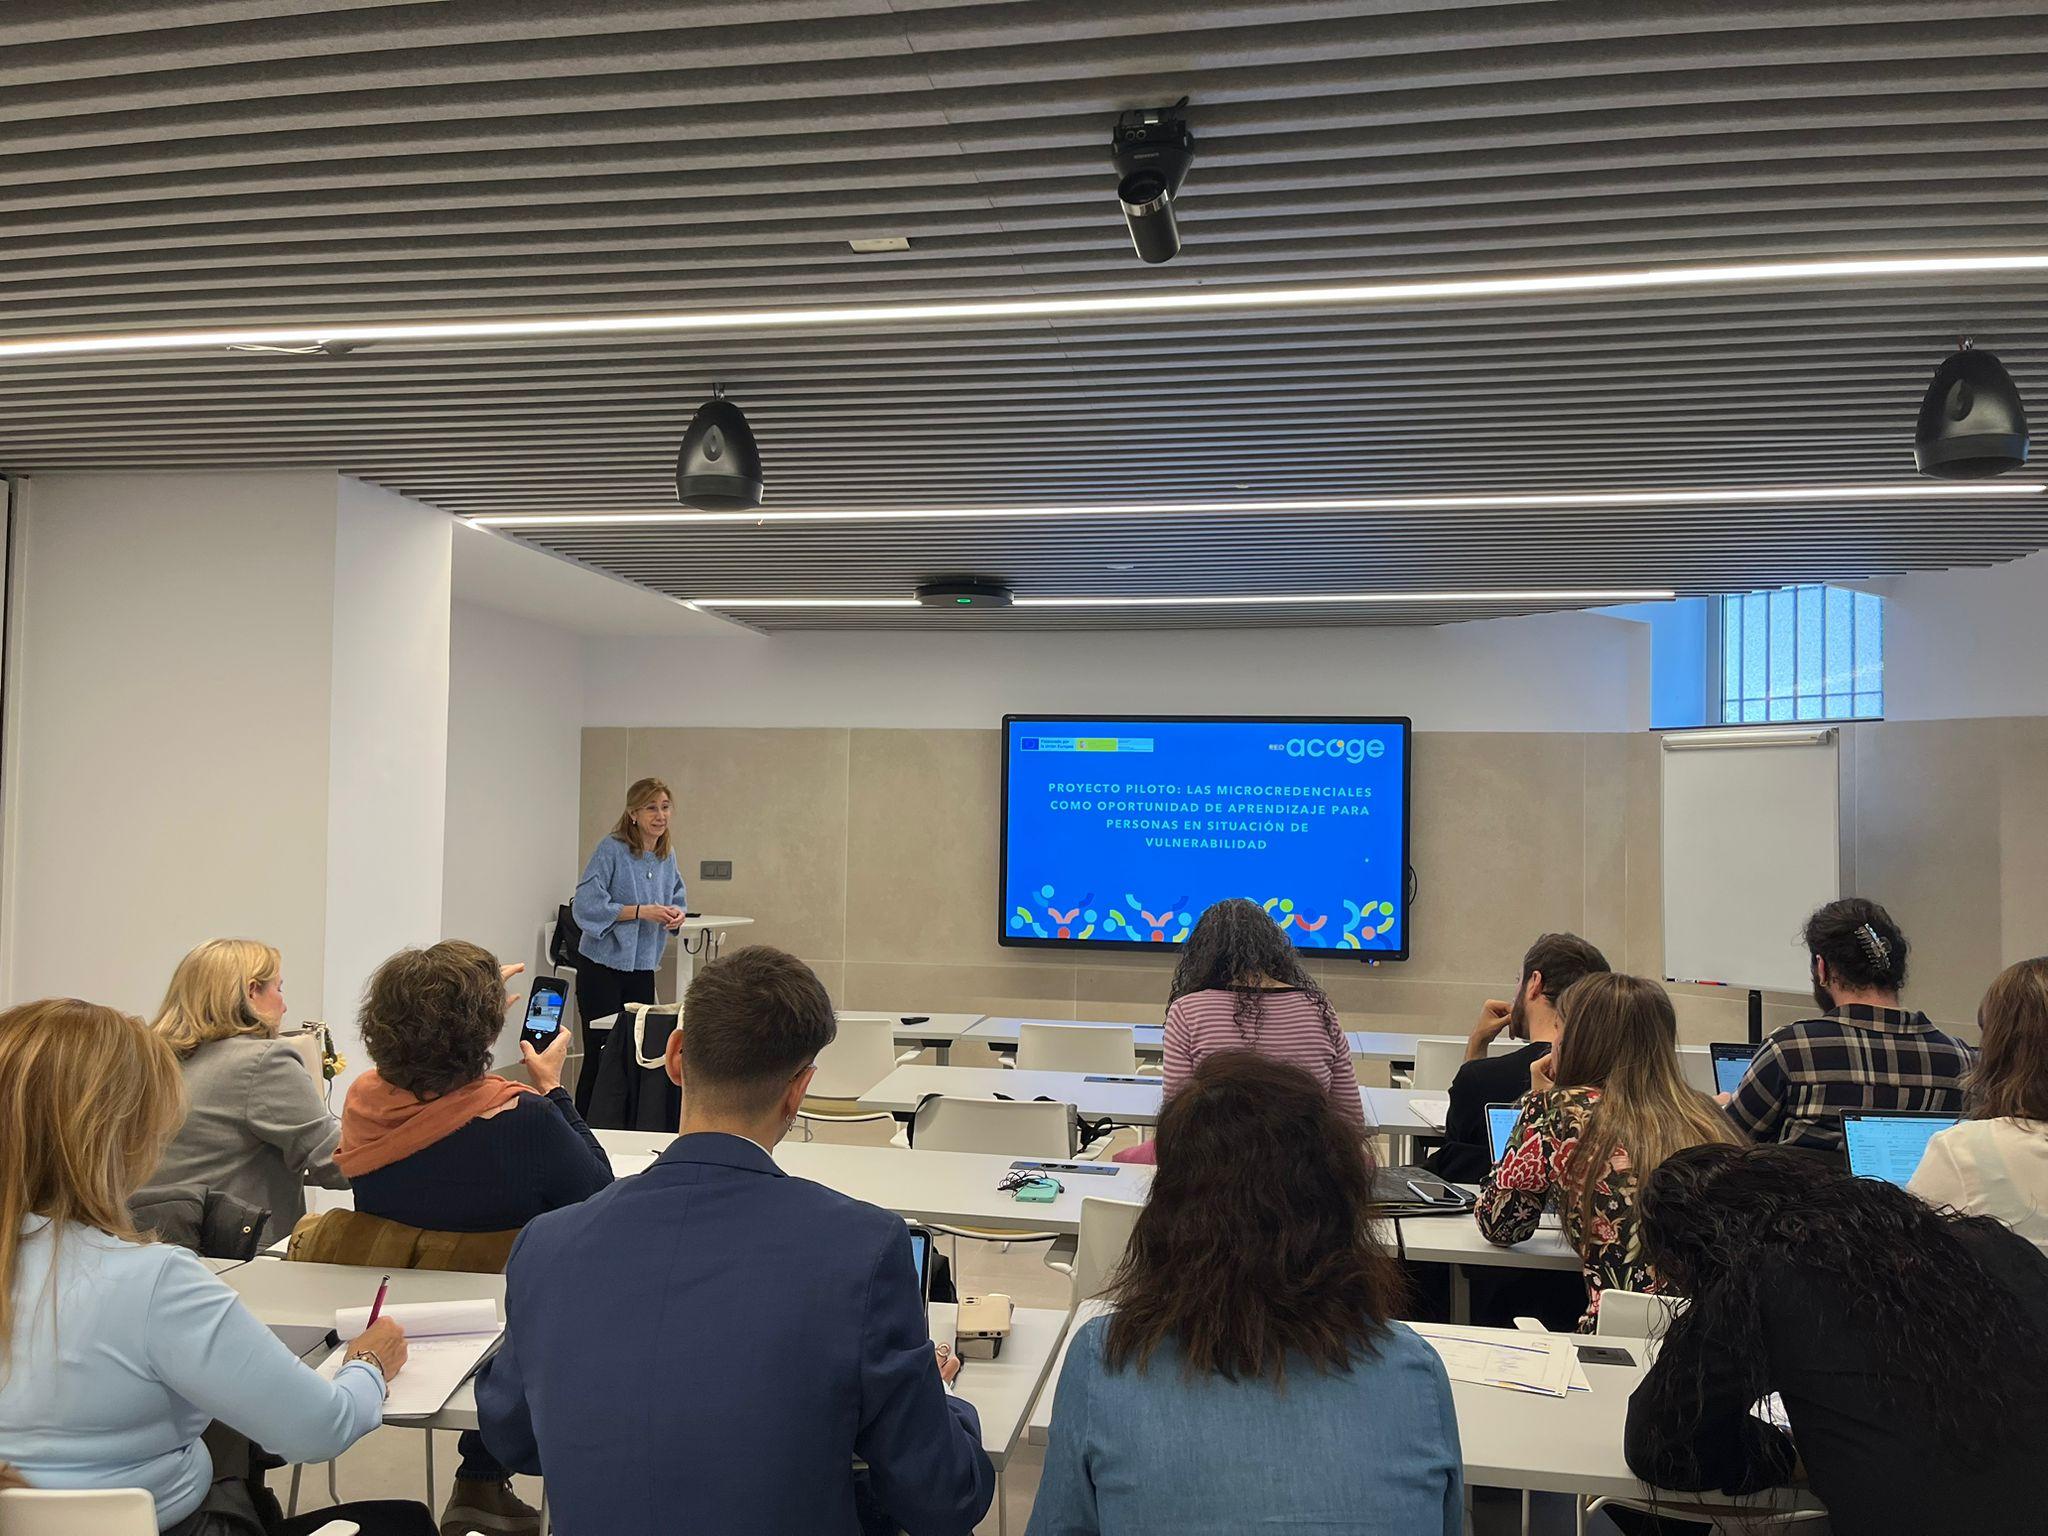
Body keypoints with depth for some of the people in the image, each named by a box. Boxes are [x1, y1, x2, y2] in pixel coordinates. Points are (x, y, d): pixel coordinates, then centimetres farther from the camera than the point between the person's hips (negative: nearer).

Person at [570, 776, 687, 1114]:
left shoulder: (667, 857, 7)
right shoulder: (611, 850, -13)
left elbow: (676, 899, 20)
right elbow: (585, 905, -18)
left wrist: (676, 914, -4)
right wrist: (641, 911, -23)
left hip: (642, 968, 6)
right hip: (603, 967, -6)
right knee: (601, 1052, -1)